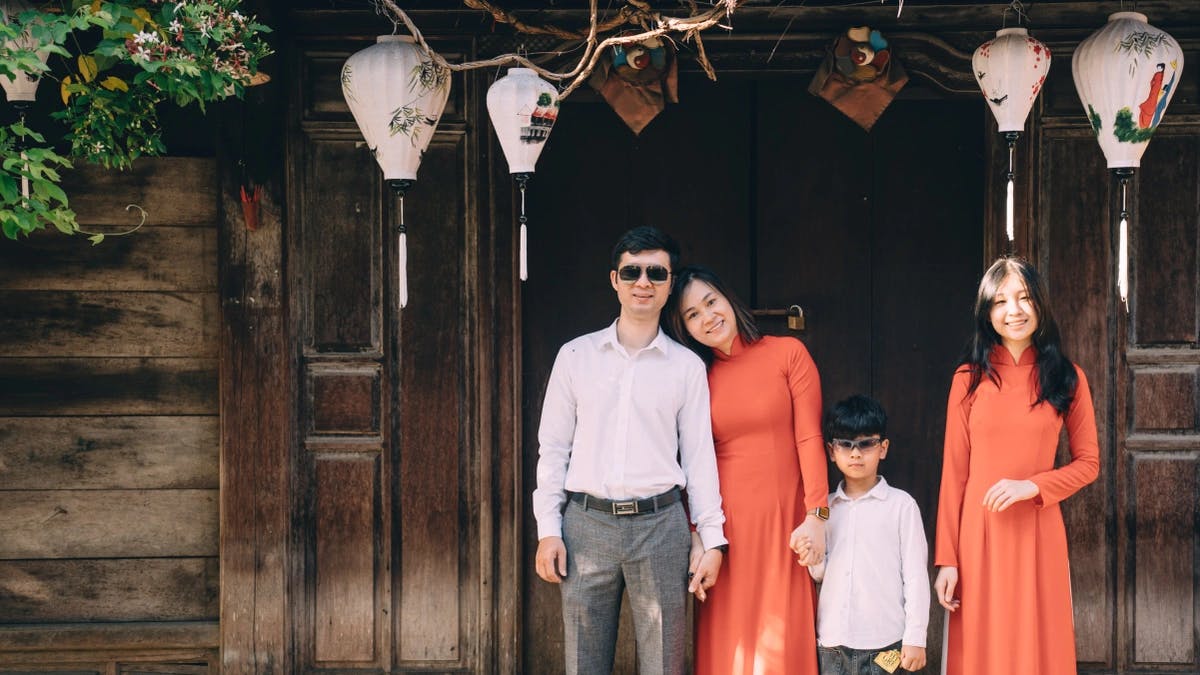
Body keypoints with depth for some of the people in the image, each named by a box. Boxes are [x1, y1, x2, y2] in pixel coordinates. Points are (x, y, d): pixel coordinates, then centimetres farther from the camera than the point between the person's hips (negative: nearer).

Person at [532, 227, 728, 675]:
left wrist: (713, 539, 3)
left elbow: (699, 454, 7)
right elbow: (553, 447, 8)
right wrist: (548, 529, 1)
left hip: (660, 524, 0)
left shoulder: (687, 367, 7)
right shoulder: (576, 356, 8)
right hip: (586, 523, 0)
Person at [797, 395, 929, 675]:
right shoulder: (826, 507, 11)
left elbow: (915, 575, -1)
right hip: (832, 641, 4)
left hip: (883, 642, -4)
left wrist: (915, 638, -4)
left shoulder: (901, 505, -1)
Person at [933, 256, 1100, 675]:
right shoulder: (969, 378, 2)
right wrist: (946, 558, -4)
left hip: (1038, 533, 0)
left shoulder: (1066, 378, 4)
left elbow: (1088, 463, 5)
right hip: (978, 533, 0)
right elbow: (954, 471, 0)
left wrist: (1032, 486, -13)